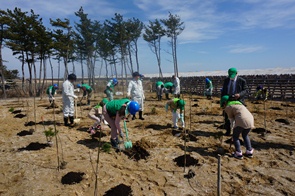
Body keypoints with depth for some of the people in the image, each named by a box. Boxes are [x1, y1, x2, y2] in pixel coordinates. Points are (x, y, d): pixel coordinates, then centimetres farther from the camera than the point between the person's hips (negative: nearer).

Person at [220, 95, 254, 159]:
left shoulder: (228, 107, 6)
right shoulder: (238, 103, 29)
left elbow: (231, 118, 12)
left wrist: (232, 127, 27)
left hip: (241, 120, -7)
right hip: (250, 119, 7)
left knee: (235, 136, 12)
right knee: (245, 135, 27)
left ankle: (238, 153, 10)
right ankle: (249, 152, 27)